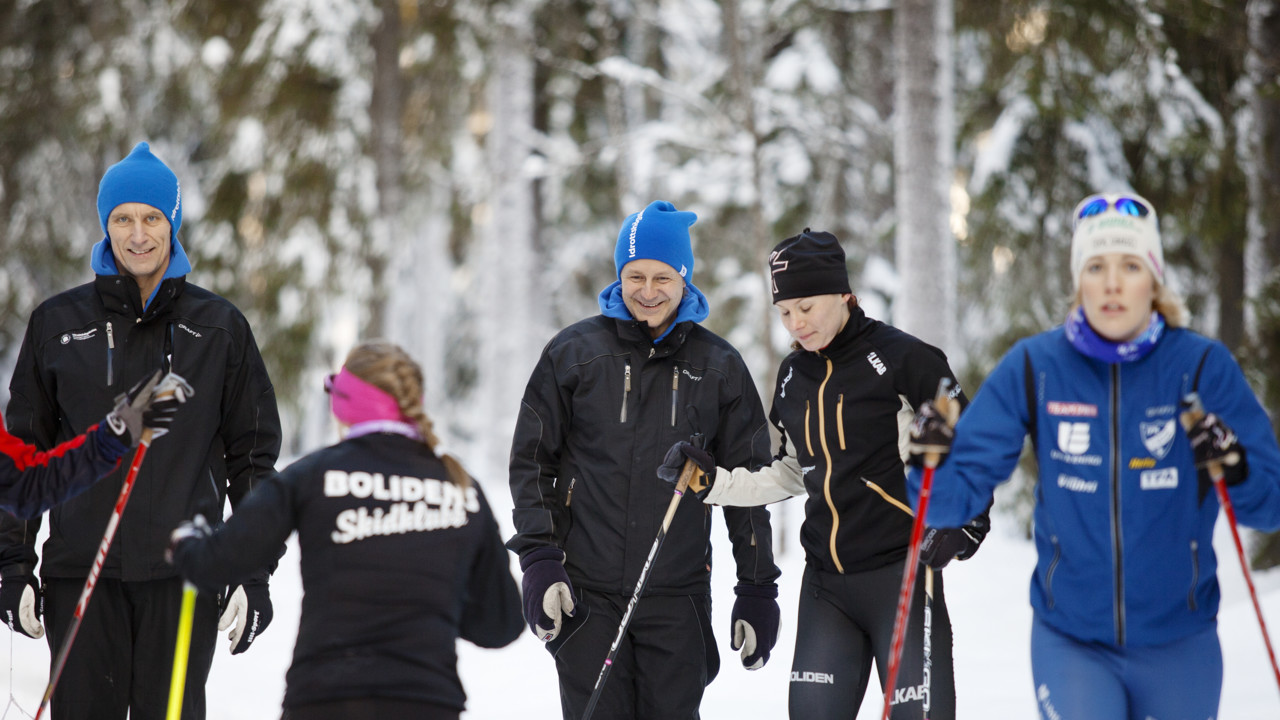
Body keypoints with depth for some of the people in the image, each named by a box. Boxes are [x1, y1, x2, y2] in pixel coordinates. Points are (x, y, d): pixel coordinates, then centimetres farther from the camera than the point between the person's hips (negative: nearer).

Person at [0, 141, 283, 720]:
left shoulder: (219, 326, 6)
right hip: (80, 570, 1)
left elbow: (253, 452, 9)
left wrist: (255, 571, 3)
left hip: (183, 573, 0)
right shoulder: (58, 323, 6)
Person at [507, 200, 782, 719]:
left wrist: (758, 588, 7)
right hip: (587, 594, -1)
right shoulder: (574, 352, 3)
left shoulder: (719, 366, 7)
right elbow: (531, 460, 6)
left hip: (677, 597, 1)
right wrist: (537, 556, -6)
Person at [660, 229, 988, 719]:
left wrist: (964, 526, -13)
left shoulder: (900, 358, -9)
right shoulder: (793, 376, 12)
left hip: (901, 571, -6)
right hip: (826, 582, 6)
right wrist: (712, 481, 12)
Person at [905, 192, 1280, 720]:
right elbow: (959, 493, -7)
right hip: (1070, 641, -1)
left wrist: (1234, 468, -27)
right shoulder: (1033, 366, -6)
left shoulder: (1201, 365, -7)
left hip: (1177, 644, 1)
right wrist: (931, 462, -28)